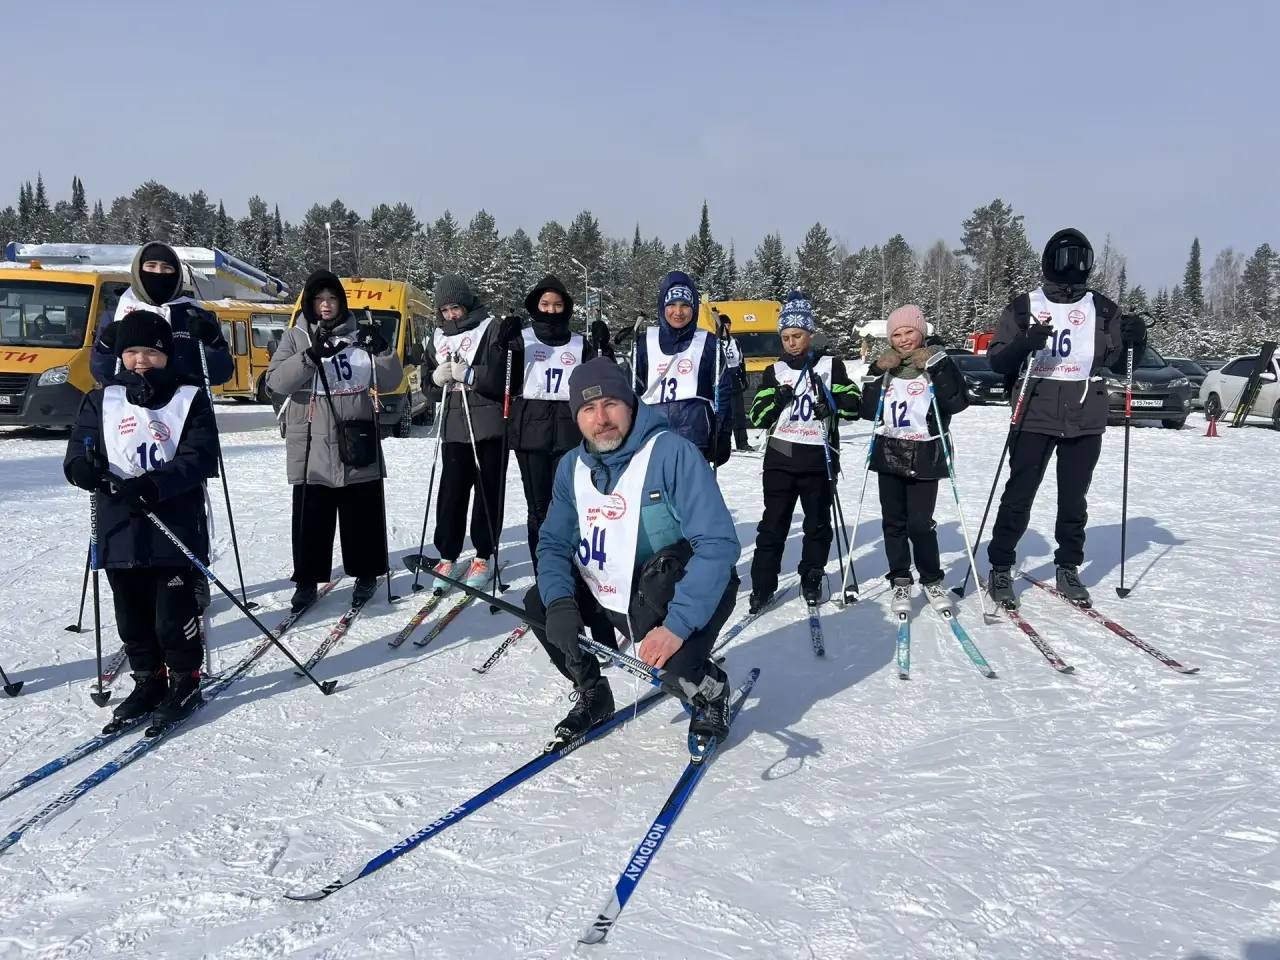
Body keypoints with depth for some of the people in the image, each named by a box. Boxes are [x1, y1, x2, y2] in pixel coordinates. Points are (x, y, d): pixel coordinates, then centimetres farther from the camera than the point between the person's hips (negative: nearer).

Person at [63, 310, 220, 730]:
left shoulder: (190, 397, 1)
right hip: (120, 529, 3)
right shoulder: (102, 401, 9)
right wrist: (85, 468, -19)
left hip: (176, 526, -3)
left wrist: (154, 484, -23)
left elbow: (200, 457, -9)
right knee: (132, 615, 11)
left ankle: (185, 680, 19)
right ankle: (148, 681, 28)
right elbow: (77, 456, 6)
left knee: (174, 614, 1)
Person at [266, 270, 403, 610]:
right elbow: (276, 381, -9)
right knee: (311, 517, 4)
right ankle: (307, 579, 15)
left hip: (357, 442, 1)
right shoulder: (296, 337, 5)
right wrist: (310, 356, -22)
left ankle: (365, 574, 22)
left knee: (363, 513, 8)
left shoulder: (359, 335, 9)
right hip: (311, 445, -1)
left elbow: (390, 382, 6)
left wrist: (383, 350, -11)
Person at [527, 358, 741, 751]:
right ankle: (592, 695, 16)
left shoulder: (672, 452, -22)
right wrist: (559, 602, -20)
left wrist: (677, 625, -34)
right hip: (614, 597, 6)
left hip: (684, 598, -6)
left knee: (675, 664, -30)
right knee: (538, 603, -7)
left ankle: (711, 694, 9)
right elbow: (554, 543, 2)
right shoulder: (572, 467, -2)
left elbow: (719, 544, -27)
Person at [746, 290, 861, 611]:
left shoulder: (831, 366, 5)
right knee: (773, 523, 1)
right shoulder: (775, 372, 10)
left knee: (818, 523, 9)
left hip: (818, 458, -1)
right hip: (780, 457, 1)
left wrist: (832, 403, -17)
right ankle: (763, 586, 6)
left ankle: (811, 580, 24)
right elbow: (757, 417, 4)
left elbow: (854, 405, 2)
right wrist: (778, 398, -13)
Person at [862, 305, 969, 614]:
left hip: (924, 458, -4)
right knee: (894, 522, 7)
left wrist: (937, 368, -22)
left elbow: (958, 403, -15)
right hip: (888, 455, 4)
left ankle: (932, 580, 15)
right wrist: (877, 374, -6)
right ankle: (900, 582, 18)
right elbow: (868, 411, 4)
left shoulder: (937, 362, -3)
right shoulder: (886, 366, 9)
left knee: (920, 524, -5)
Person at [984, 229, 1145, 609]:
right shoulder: (1023, 307, 2)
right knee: (1018, 496, 0)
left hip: (1085, 421, 3)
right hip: (1034, 417, -2)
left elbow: (1118, 363, 12)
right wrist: (1025, 344, -23)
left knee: (1074, 499, 10)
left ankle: (1068, 568, 23)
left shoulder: (1102, 309, 8)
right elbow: (998, 361, -3)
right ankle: (1000, 569, 10)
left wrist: (1134, 342, -8)